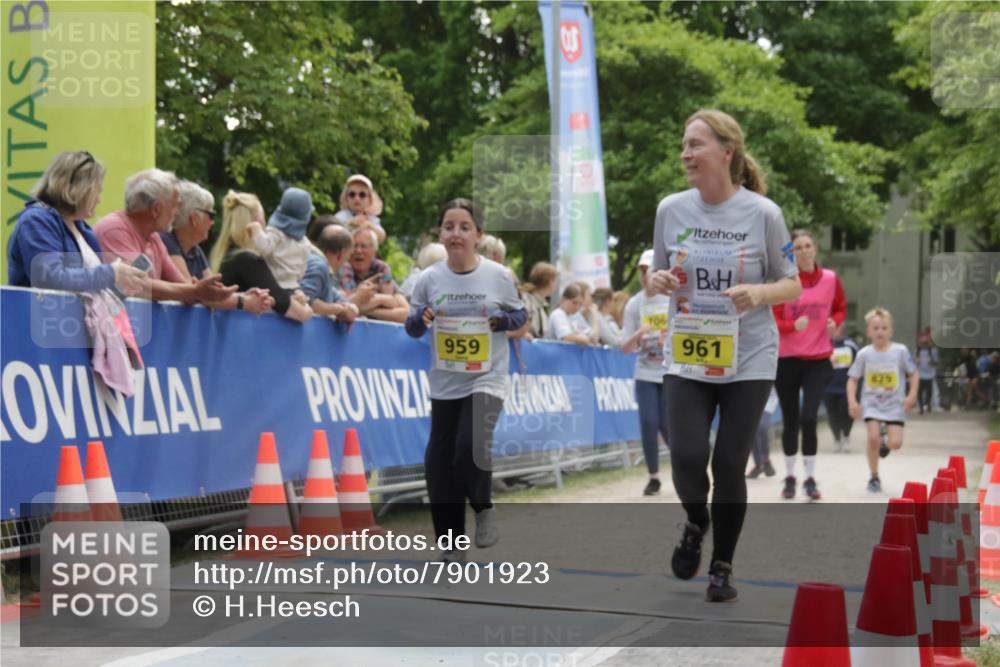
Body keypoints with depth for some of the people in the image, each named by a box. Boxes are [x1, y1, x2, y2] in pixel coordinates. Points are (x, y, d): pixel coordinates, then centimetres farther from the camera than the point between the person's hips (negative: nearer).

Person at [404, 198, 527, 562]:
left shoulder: (498, 276, -7)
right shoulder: (429, 278, -3)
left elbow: (520, 314, 7)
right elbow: (412, 328, 6)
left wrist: (500, 320, -15)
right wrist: (422, 318, -16)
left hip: (486, 380, -3)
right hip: (444, 385, 3)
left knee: (470, 449, -25)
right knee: (438, 463, 5)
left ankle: (484, 508, 7)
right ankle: (451, 543, 23)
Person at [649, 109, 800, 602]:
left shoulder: (762, 213, -8)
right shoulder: (671, 210, -1)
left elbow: (793, 285, -1)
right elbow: (659, 277, 11)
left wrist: (759, 293, -22)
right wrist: (659, 280, -13)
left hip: (748, 360, -2)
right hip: (686, 358, 2)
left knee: (730, 465, 1)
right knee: (687, 458, -12)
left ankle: (722, 566, 21)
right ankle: (696, 522, 23)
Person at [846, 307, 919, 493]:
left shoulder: (900, 351, -7)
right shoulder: (864, 354, -5)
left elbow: (914, 374, 2)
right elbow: (853, 379, 1)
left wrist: (912, 395, -10)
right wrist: (852, 401, -11)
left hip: (895, 404, 0)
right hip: (872, 403, 0)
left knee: (896, 443, -11)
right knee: (873, 437, -19)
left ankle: (885, 443, 30)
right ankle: (874, 477, 2)